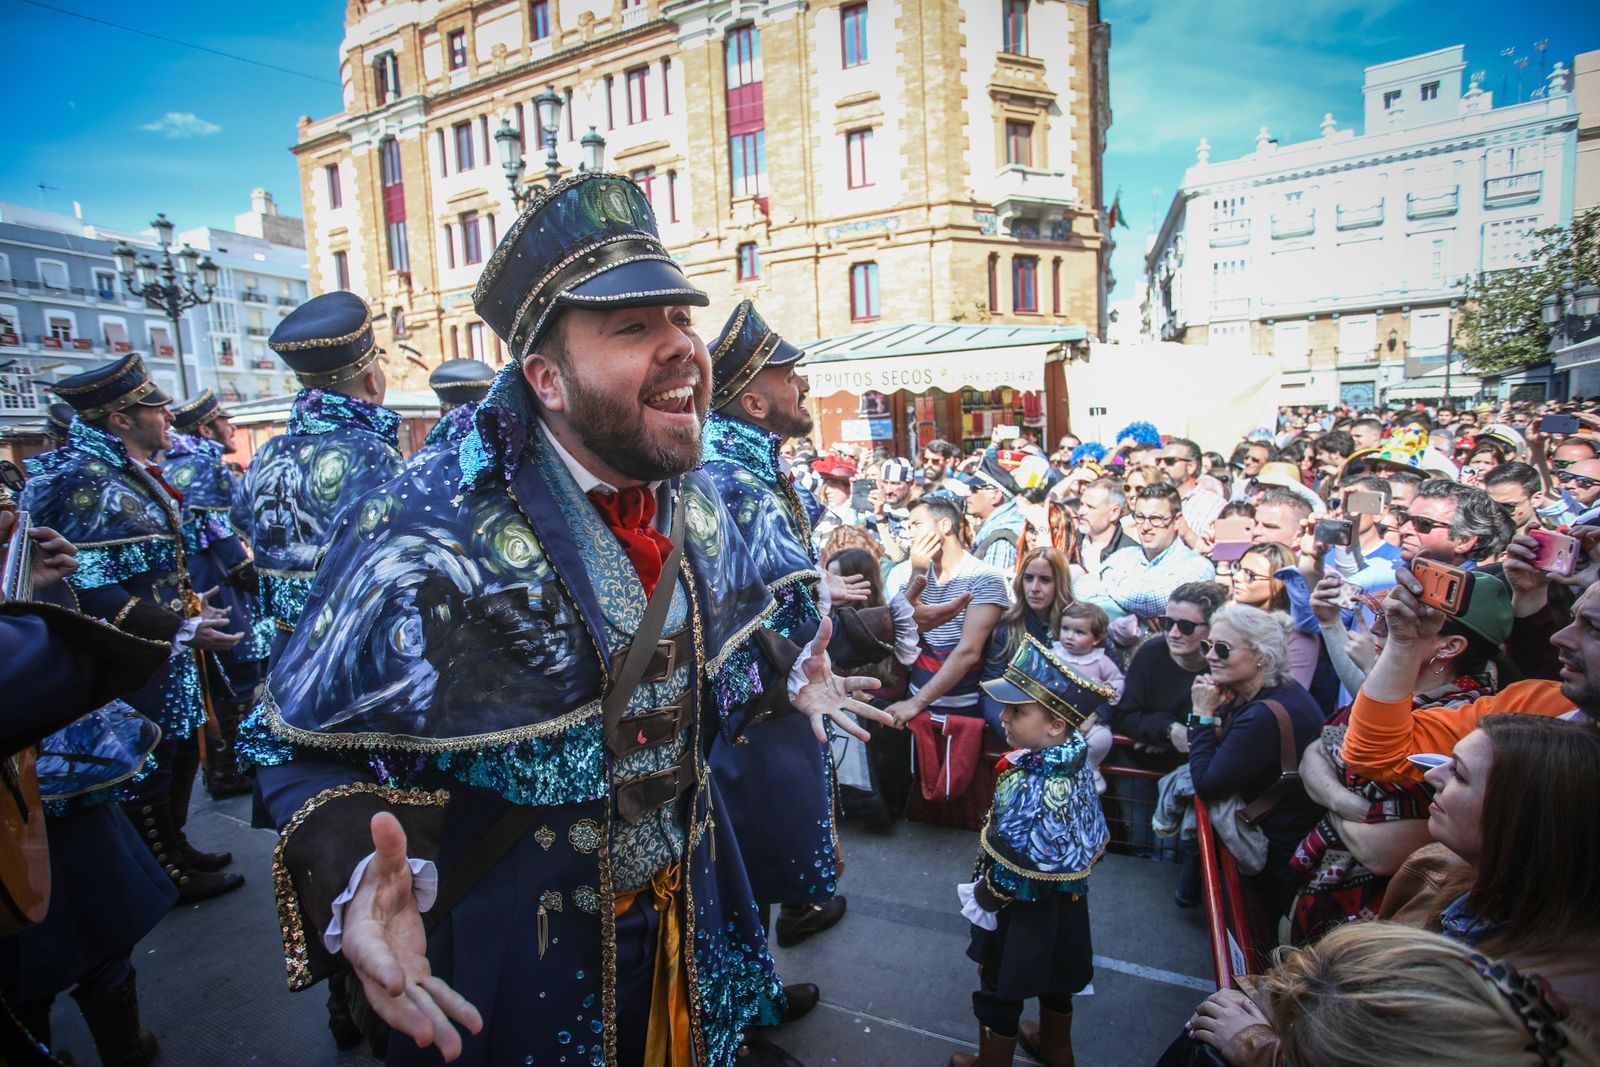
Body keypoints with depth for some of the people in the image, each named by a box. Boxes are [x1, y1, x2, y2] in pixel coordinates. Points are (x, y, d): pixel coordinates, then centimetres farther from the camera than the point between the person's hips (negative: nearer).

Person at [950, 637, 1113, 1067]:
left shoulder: (1038, 788, -38)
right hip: (1062, 902, 8)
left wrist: (986, 896, -13)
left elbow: (1021, 865, -31)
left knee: (1000, 988, 16)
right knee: (1055, 979, 30)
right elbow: (1091, 835, 3)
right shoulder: (1072, 760, -12)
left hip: (1027, 909, -8)